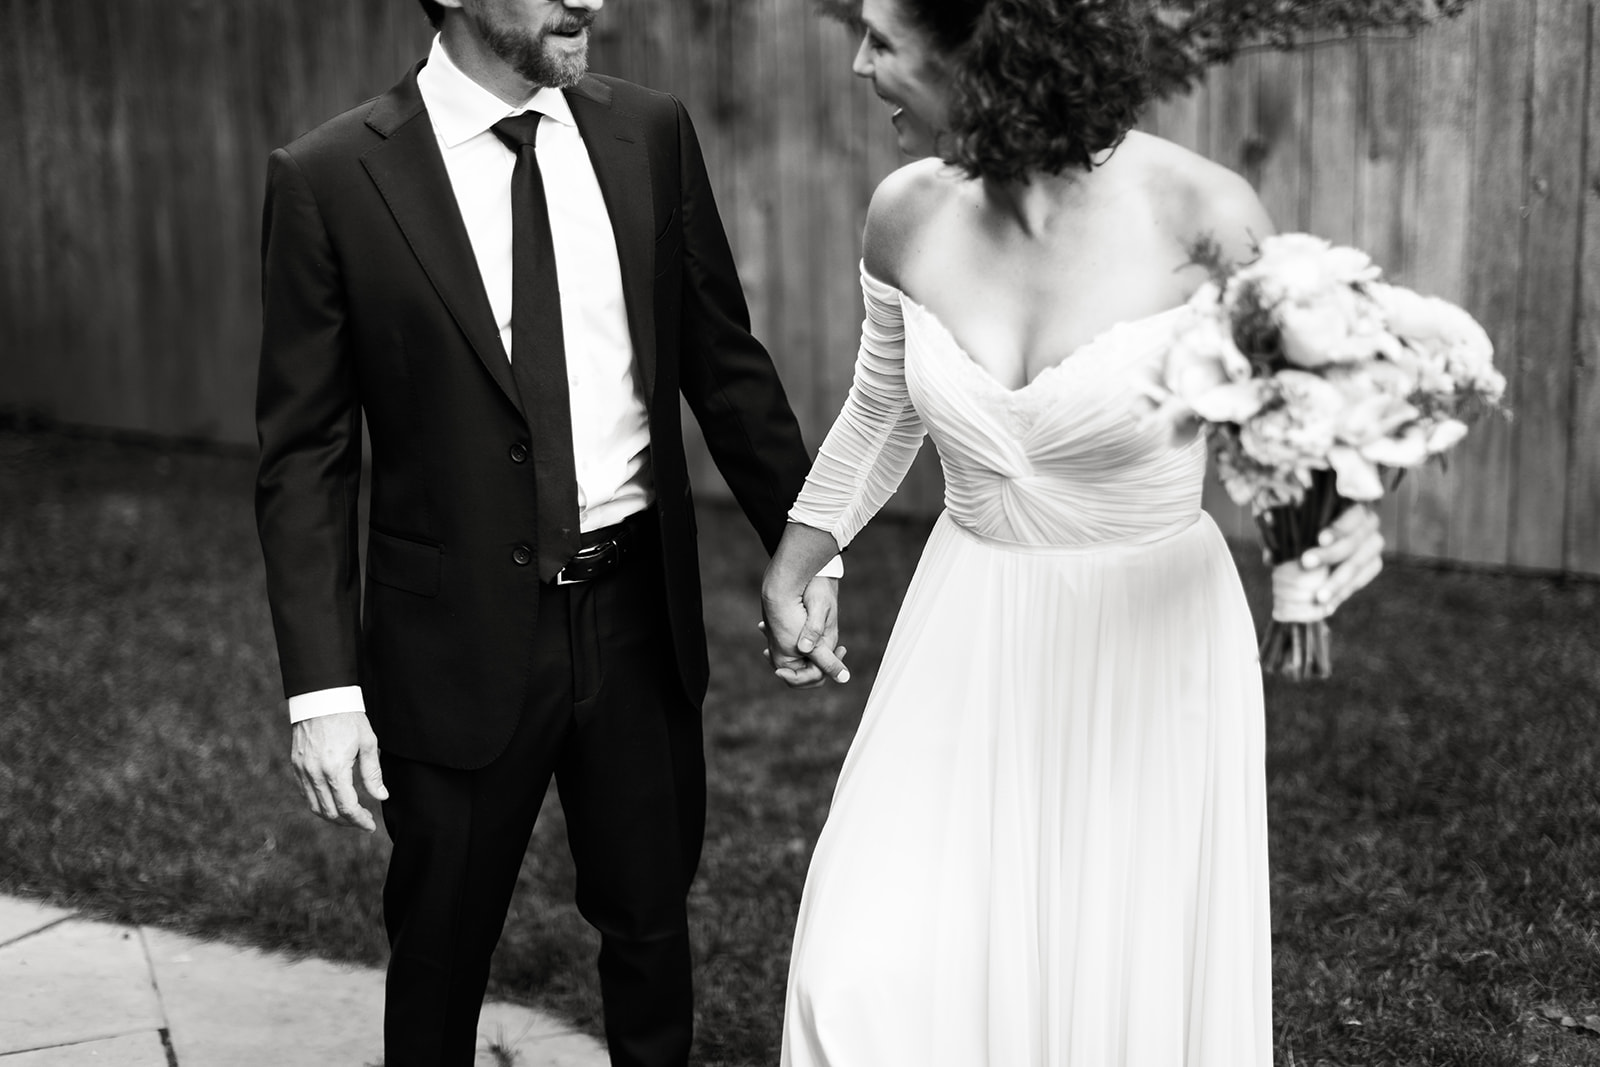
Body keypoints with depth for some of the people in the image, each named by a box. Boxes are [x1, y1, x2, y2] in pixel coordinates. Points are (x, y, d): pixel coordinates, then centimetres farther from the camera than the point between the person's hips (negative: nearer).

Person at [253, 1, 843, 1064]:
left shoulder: (650, 133, -1)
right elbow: (304, 456, -9)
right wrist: (323, 685, -14)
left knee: (652, 921, 17)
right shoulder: (330, 179, -11)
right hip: (460, 641, -2)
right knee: (441, 948, 14)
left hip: (639, 613, 3)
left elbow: (725, 361, 8)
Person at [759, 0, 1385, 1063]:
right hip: (973, 645, 3)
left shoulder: (1203, 215, -19)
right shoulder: (909, 216, -6)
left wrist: (1339, 516, -26)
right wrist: (793, 563, 21)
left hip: (1150, 643, -3)